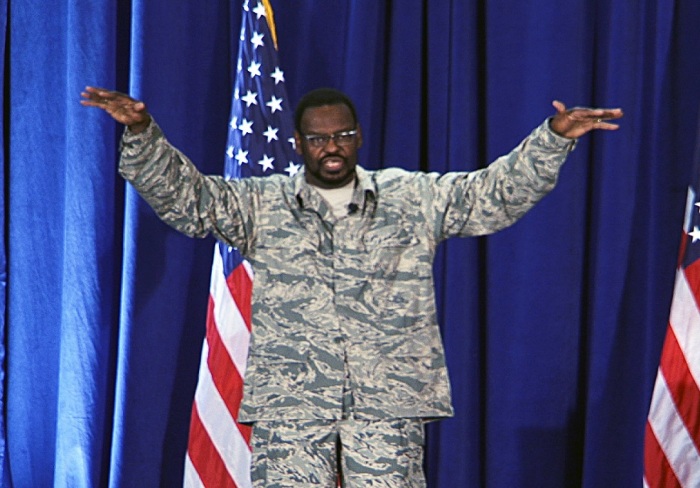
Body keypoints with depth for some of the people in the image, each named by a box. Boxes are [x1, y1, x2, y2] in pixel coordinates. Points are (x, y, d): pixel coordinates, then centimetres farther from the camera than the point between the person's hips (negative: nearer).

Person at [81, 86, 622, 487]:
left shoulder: (415, 199, 10)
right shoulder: (263, 205, 9)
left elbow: (498, 193, 7)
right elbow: (183, 196, 3)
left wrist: (553, 138, -5)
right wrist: (141, 134, -13)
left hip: (388, 404, 0)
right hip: (290, 402, 0)